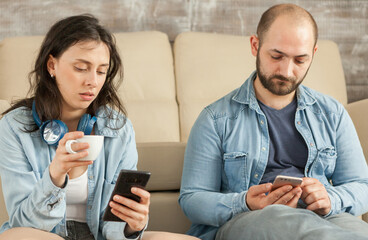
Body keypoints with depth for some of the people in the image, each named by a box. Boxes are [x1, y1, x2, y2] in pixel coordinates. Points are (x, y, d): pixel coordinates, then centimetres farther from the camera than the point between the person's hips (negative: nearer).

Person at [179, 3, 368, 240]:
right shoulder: (216, 119, 8)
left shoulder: (332, 114, 19)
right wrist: (245, 205, -18)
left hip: (324, 219, 1)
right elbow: (191, 198, 3)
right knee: (276, 217, -40)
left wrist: (330, 199, -8)